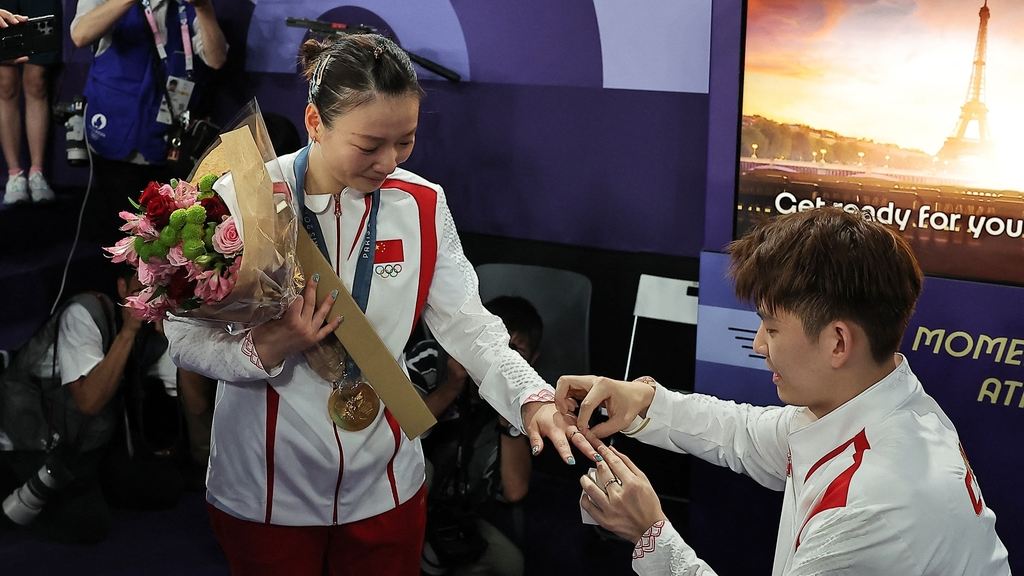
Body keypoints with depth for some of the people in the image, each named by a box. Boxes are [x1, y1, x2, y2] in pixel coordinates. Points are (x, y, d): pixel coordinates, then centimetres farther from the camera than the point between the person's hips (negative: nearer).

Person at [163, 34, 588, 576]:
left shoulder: (422, 204, -5)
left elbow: (469, 324, -5)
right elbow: (186, 337, -11)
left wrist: (532, 400, -20)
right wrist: (266, 349, -29)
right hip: (266, 491, -2)